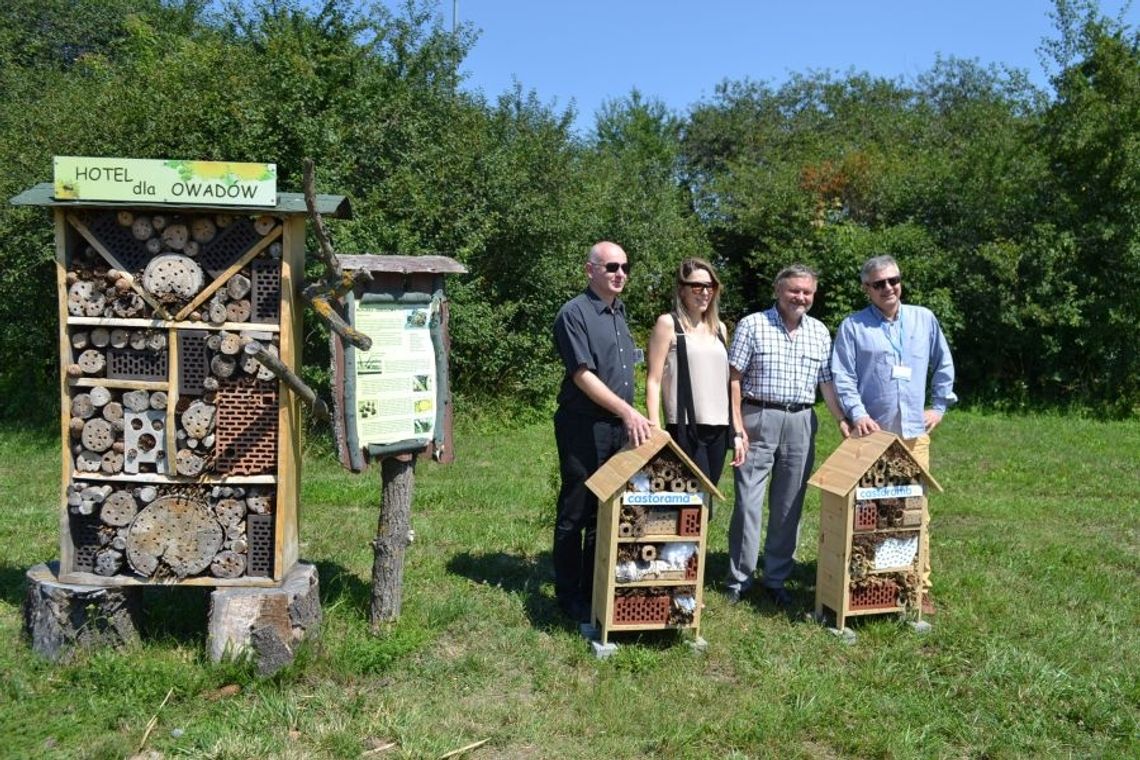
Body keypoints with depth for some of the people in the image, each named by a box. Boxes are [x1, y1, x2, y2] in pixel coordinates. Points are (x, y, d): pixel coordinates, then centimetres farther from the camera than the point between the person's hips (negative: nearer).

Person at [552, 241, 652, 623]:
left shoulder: (619, 312, 15)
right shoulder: (574, 313, -10)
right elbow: (583, 375, -17)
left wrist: (632, 418, 14)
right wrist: (627, 411, -21)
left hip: (619, 427, 8)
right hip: (584, 429, -8)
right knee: (576, 513, 2)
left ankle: (594, 588, 25)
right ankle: (568, 595, 14)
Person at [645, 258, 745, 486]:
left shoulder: (719, 328, 15)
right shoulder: (668, 324, -1)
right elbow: (653, 381, -5)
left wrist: (736, 431, 15)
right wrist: (656, 430, -14)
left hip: (719, 430, 6)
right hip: (686, 430, -6)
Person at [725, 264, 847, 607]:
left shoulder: (820, 332, 11)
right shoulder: (752, 325, -2)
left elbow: (827, 383, 14)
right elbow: (734, 379, -5)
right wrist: (738, 425, -12)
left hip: (801, 424, 4)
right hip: (759, 420, -4)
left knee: (789, 505, 9)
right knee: (748, 502, -2)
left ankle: (776, 579, 21)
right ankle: (738, 579, 9)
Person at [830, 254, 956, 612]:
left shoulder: (925, 319, 11)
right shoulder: (852, 326, 2)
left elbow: (943, 367, 20)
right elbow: (842, 376, -2)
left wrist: (939, 407, 12)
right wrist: (857, 414, -14)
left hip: (914, 432, 2)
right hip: (871, 432, -2)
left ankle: (920, 586, 11)